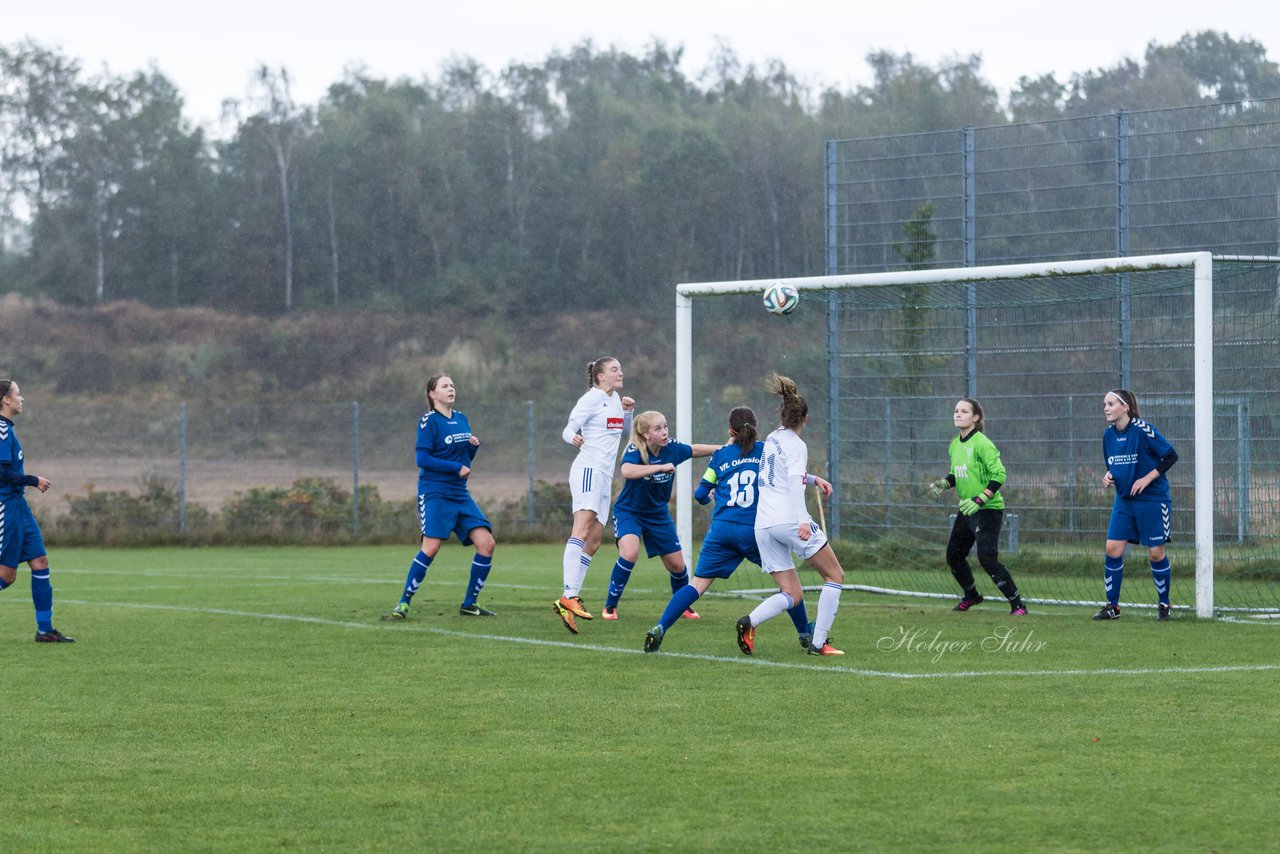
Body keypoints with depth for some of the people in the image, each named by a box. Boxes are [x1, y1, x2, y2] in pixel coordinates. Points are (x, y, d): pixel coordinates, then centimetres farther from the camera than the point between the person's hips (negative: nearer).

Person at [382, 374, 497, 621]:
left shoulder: (462, 420, 15)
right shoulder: (429, 421, -6)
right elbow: (423, 459, -12)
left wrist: (474, 446, 0)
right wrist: (457, 468, -15)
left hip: (460, 494, 7)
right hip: (435, 492, -7)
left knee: (486, 544, -3)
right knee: (431, 546, -19)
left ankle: (469, 604, 8)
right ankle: (403, 604, -10)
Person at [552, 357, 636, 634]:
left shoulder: (614, 398, 18)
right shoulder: (591, 399, -6)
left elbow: (625, 432, 30)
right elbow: (569, 429, -10)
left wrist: (628, 411, 12)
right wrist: (573, 438, -33)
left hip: (604, 476, 10)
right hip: (588, 468, -10)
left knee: (594, 539, 6)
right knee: (583, 527, -25)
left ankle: (570, 600, 8)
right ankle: (569, 597, -37)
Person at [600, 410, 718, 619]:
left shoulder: (671, 448, -12)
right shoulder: (635, 450, -25)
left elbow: (694, 450, 10)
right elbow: (627, 471, -47)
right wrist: (661, 467, -46)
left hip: (659, 514, 5)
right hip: (629, 511, -5)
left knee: (677, 565, 7)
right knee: (630, 553, -30)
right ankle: (610, 606, -13)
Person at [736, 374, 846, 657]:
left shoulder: (772, 439, 18)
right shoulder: (796, 445, -5)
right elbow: (794, 482, -20)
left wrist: (813, 479, 36)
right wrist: (803, 520, -29)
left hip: (763, 525, 8)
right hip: (789, 520, -7)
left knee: (792, 595, 9)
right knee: (835, 575, 9)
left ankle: (750, 622, -19)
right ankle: (819, 642, 0)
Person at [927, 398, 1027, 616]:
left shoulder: (982, 444, -16)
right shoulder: (954, 445, 9)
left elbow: (999, 475, -20)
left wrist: (979, 500, -27)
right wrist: (944, 483, 2)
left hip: (988, 510, -9)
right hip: (966, 510, 9)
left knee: (987, 558, -18)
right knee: (953, 555, 15)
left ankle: (1017, 604, -10)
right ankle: (971, 596, 40)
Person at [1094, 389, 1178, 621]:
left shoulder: (1142, 429, -15)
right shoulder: (1109, 434, 4)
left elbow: (1171, 456, -12)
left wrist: (1147, 478, -17)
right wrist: (1108, 476, -3)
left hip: (1151, 499, -6)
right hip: (1124, 499, 6)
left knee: (1155, 552, -1)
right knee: (1113, 548, -4)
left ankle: (1164, 604, 16)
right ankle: (1112, 606, 4)